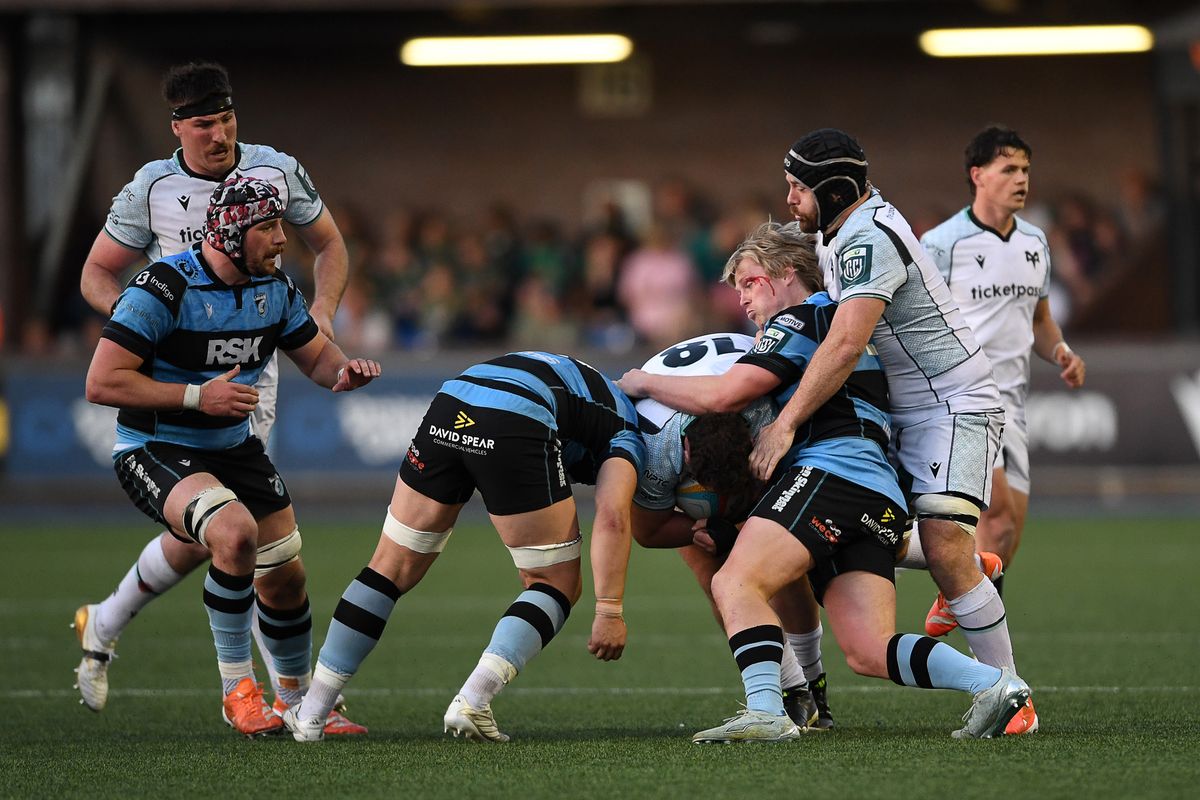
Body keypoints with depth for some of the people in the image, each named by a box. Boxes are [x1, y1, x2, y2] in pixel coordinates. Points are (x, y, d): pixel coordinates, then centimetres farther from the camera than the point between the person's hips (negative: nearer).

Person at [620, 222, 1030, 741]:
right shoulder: (841, 323, 34)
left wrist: (643, 382, 9)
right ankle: (994, 683, -15)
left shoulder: (800, 319, 4)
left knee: (736, 584, -18)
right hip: (880, 500, 9)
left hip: (832, 473, -9)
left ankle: (766, 713, -35)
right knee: (869, 653, -3)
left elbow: (723, 395, -5)